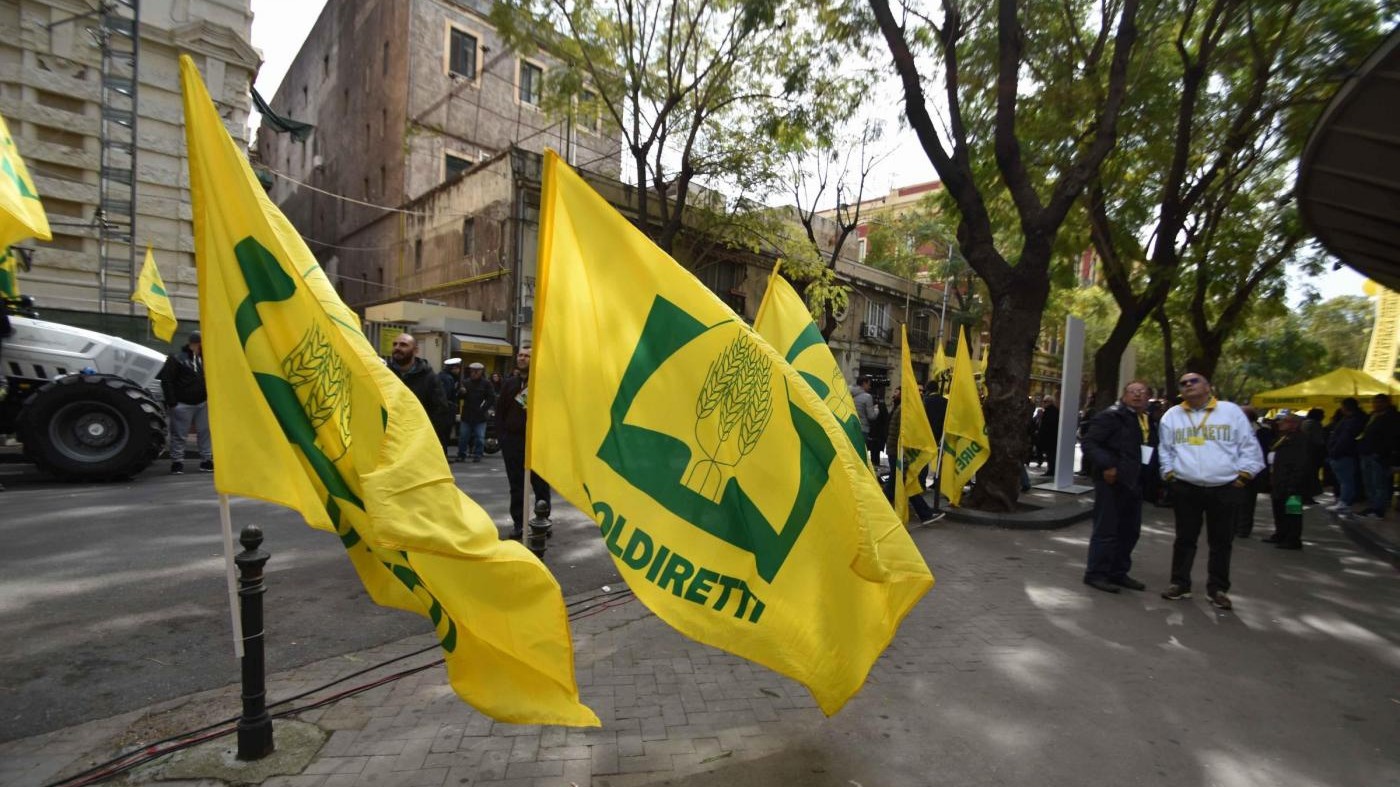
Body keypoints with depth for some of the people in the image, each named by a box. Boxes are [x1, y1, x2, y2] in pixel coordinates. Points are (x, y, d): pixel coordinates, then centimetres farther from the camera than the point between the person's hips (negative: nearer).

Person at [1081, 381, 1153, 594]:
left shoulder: (1148, 421, 15)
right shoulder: (1111, 415, -9)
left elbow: (1149, 450, 21)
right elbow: (1089, 443, -15)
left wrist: (1149, 478, 8)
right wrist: (1106, 465, -24)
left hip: (1134, 482, 8)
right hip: (1112, 481, -8)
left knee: (1130, 530, 15)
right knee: (1106, 529, -2)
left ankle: (1118, 572, 27)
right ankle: (1095, 574, 8)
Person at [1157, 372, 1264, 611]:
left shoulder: (1231, 411, 0)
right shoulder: (1172, 415, 4)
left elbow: (1249, 446, 3)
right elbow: (1164, 449, 11)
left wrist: (1243, 475, -2)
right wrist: (1169, 473, 2)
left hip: (1224, 488, 0)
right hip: (1185, 488, 1)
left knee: (1222, 541, 8)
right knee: (1185, 538, 9)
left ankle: (1218, 588, 20)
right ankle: (1180, 583, 19)